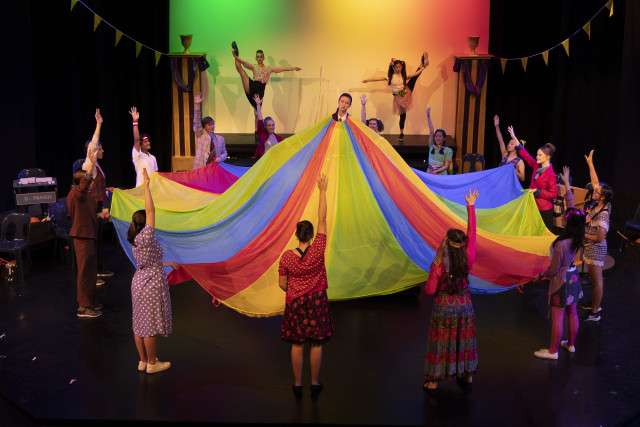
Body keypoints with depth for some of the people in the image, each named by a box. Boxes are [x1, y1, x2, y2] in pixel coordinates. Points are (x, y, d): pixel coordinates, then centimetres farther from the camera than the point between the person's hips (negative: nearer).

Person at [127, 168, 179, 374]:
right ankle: (152, 363, 15)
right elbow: (151, 210, -27)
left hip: (139, 282, 9)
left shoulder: (136, 241, 5)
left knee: (140, 323, 15)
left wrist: (167, 263, 26)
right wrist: (146, 186, -24)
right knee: (150, 326, 3)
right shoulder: (145, 239, -22)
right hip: (152, 285, -9)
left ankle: (143, 361, 28)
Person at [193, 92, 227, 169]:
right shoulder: (201, 135, 7)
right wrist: (197, 105, -11)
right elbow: (196, 123, -3)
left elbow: (224, 153, 19)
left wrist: (220, 158, -6)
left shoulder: (220, 139, 13)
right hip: (201, 167, -2)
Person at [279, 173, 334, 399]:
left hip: (295, 303, 1)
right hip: (316, 303, -1)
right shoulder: (317, 250, -15)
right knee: (316, 344, 11)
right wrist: (322, 191, -7)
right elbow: (322, 219, -11)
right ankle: (315, 384, 21)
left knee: (297, 344, 11)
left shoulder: (287, 256, -12)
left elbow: (282, 284, -4)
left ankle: (298, 385, 20)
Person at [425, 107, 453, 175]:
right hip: (429, 174, 2)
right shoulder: (432, 147, 12)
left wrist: (436, 171, -17)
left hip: (441, 174, -2)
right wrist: (428, 117, -3)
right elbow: (431, 132, 5)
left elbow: (446, 166, 0)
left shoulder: (448, 150, 5)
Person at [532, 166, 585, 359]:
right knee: (572, 312, 20)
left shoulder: (560, 245, -31)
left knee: (557, 318, 3)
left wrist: (540, 275, -1)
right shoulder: (577, 238, -10)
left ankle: (552, 351, 16)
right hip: (573, 276, 8)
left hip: (561, 281, -8)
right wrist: (567, 184, 6)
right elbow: (571, 205, -1)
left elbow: (553, 270, -21)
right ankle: (571, 344, 37)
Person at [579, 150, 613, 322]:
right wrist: (590, 163, 2)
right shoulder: (598, 204, -5)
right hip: (590, 248, 9)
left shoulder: (603, 215, -27)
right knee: (594, 278, 22)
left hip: (596, 250, -9)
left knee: (597, 280, 2)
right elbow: (595, 182, 3)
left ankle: (595, 313, 12)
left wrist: (583, 235, -15)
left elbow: (599, 238, -26)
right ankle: (594, 304, 38)